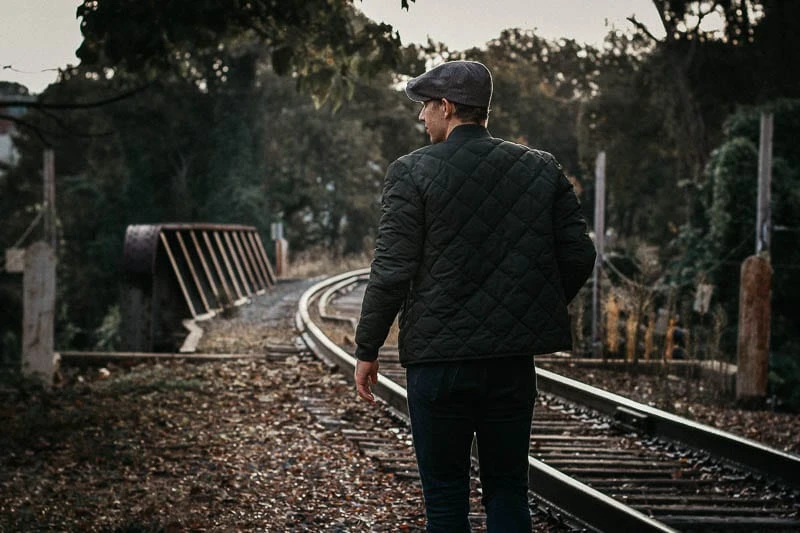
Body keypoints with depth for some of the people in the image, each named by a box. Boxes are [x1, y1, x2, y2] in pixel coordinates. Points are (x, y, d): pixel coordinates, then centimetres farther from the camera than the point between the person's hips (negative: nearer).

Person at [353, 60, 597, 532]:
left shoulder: (412, 173, -8)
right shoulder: (542, 169, 4)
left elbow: (392, 271, -11)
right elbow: (579, 255, 3)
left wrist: (368, 350, -1)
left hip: (439, 356, -3)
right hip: (513, 359, 4)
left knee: (445, 493, 6)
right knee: (508, 490, 12)